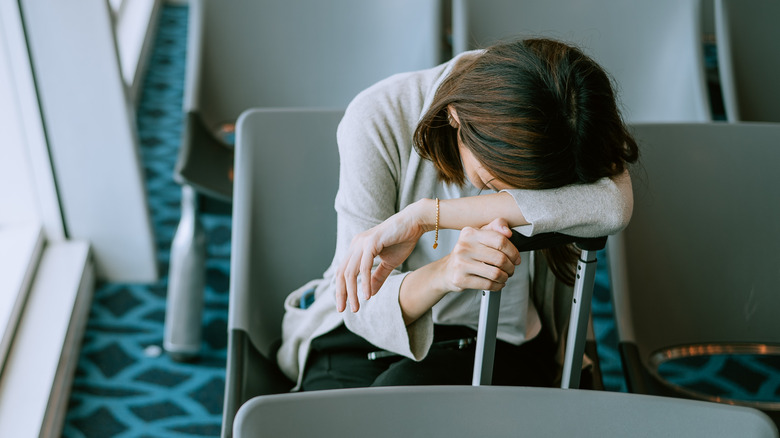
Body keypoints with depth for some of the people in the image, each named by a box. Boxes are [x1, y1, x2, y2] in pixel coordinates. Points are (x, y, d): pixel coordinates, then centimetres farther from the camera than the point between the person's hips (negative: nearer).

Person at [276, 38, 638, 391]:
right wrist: (440, 275, -46)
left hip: (498, 341, 1)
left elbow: (613, 205, -42)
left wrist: (426, 215, -40)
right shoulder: (377, 118, -21)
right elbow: (364, 305, -22)